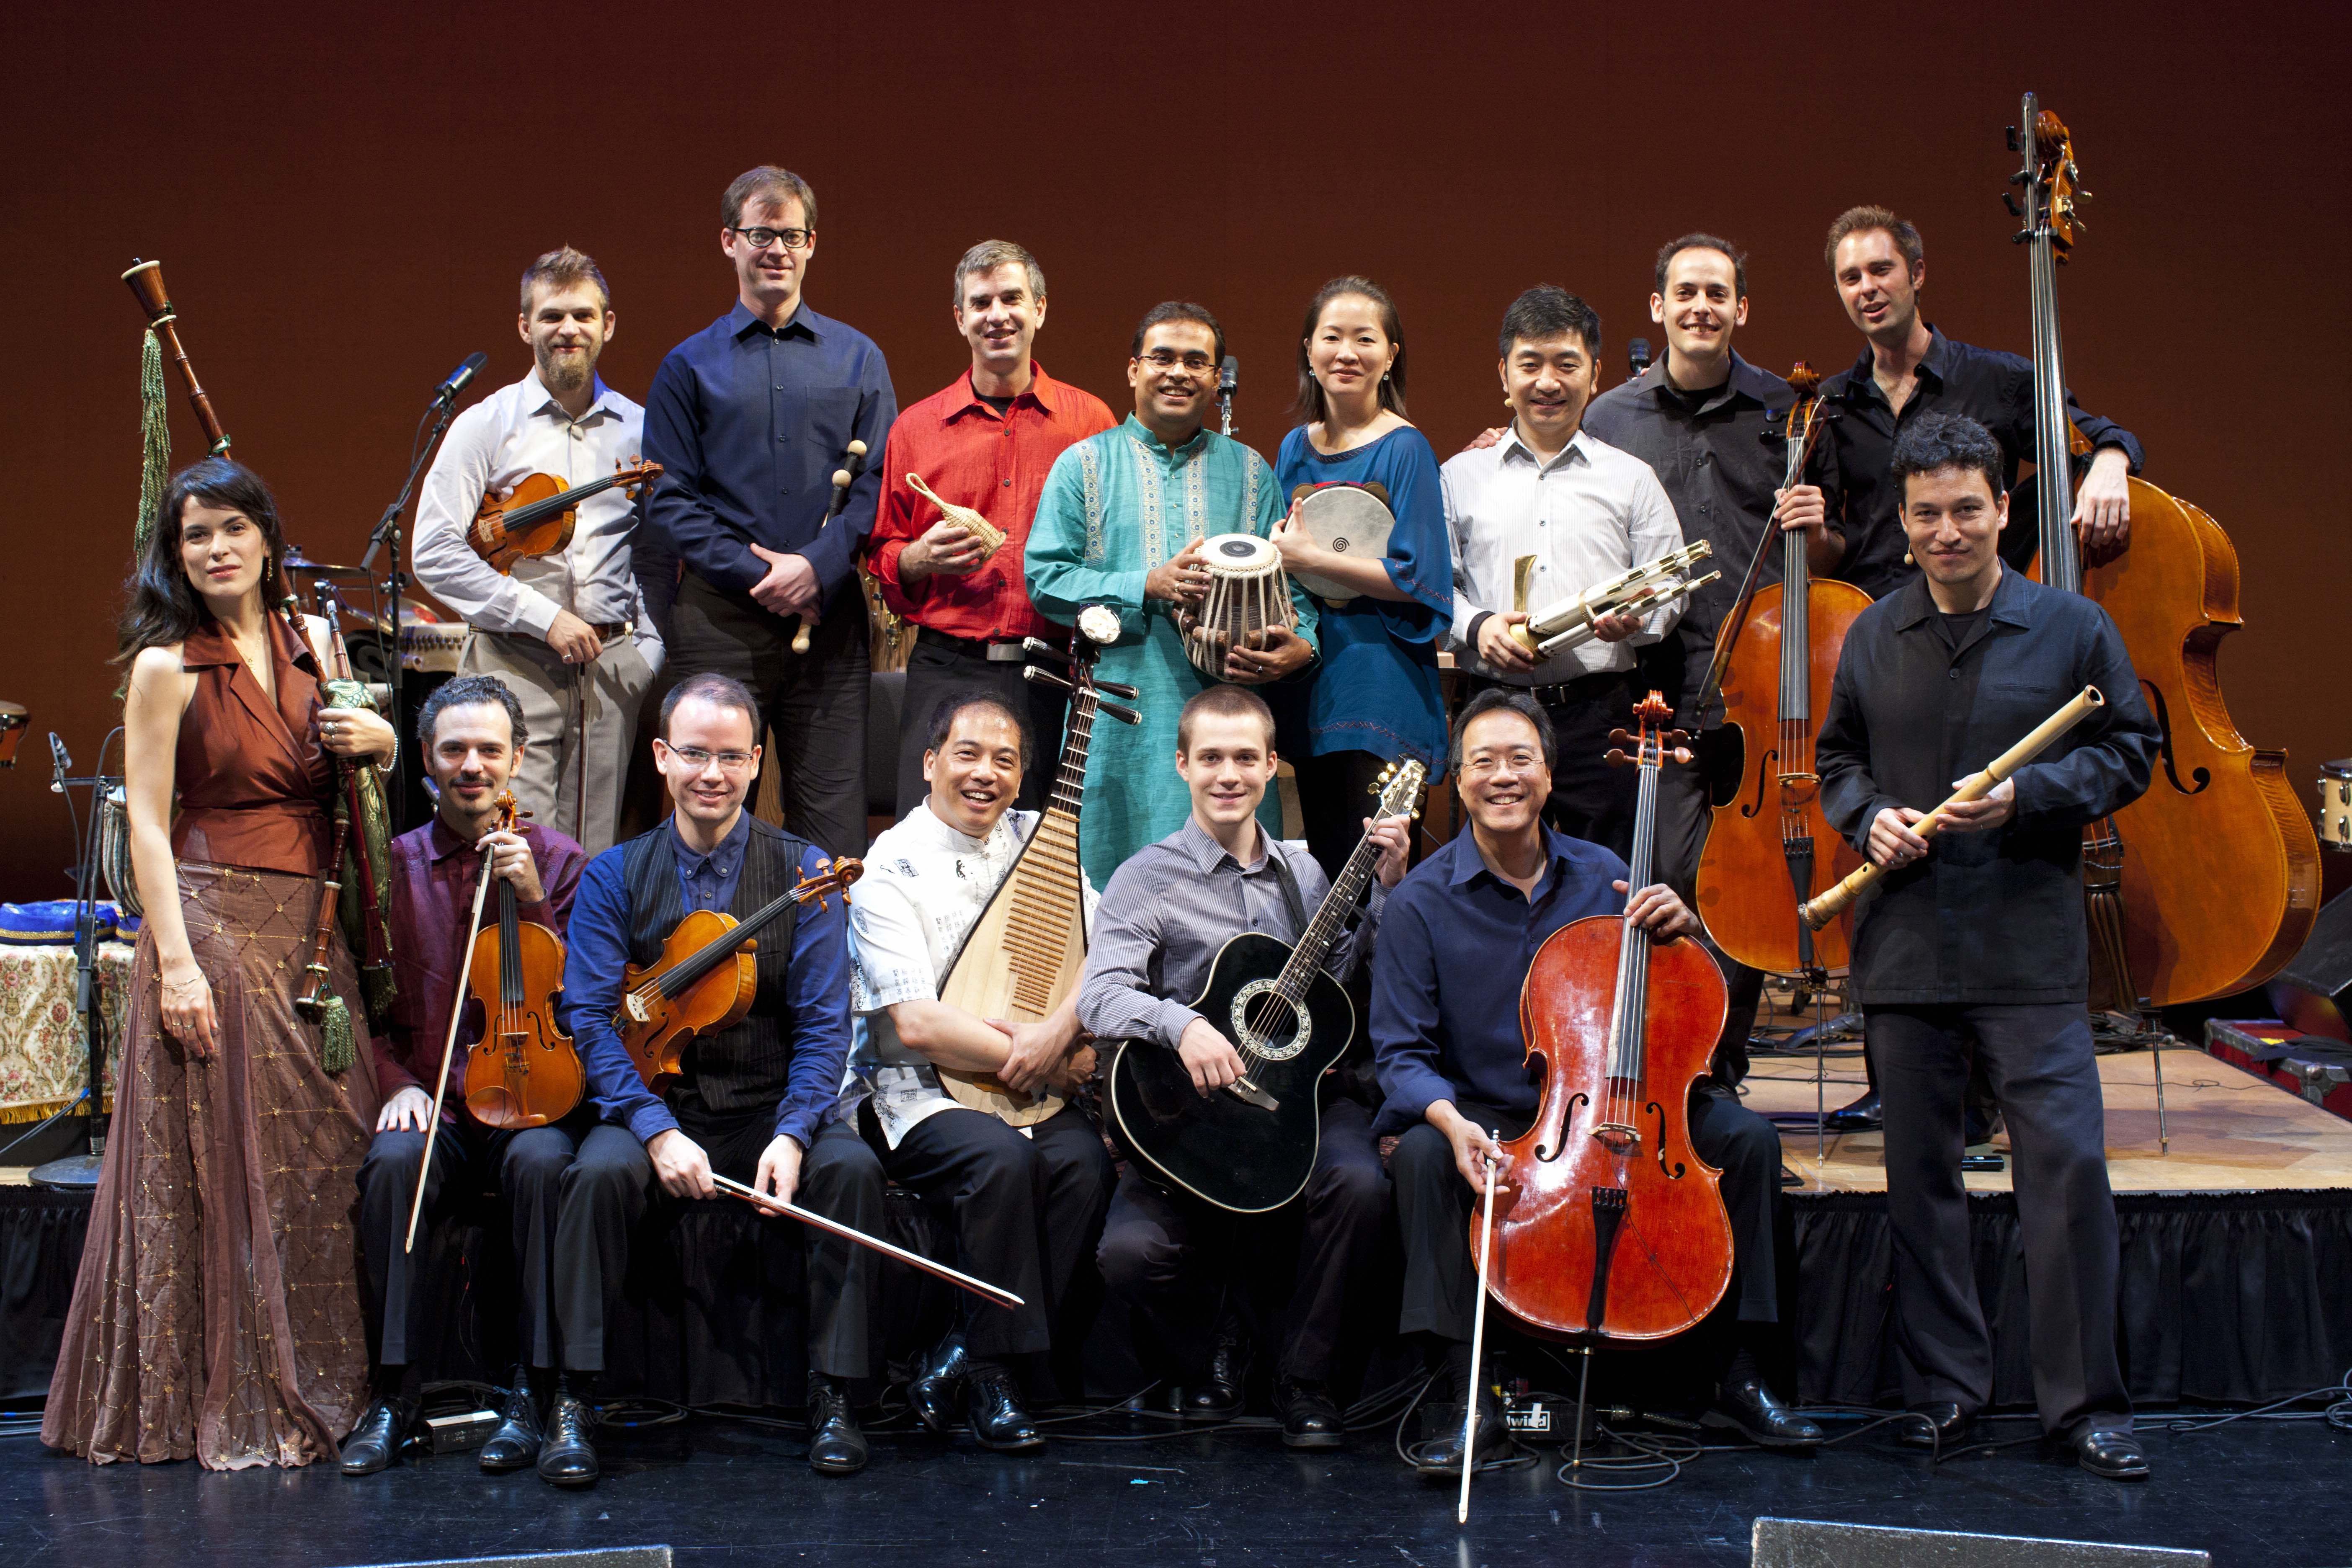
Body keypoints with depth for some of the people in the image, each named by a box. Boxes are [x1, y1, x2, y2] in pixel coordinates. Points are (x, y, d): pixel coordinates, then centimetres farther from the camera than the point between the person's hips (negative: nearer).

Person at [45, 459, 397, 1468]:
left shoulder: (313, 644, 11)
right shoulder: (168, 667, -4)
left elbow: (342, 787, 23)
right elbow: (147, 823, -7)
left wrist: (381, 742, 0)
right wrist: (174, 962, -15)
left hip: (310, 932, 5)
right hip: (215, 922, -5)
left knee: (320, 1156, 5)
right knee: (221, 1167, -1)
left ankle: (315, 1391, 15)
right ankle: (227, 1404, 9)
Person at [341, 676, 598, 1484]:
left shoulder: (561, 862, 4)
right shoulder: (394, 864, 7)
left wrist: (533, 902, -12)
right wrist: (398, 1084, -7)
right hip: (432, 1105, 1)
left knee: (542, 1161, -34)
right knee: (392, 1163, -31)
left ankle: (542, 1393, -26)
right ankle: (395, 1392, -19)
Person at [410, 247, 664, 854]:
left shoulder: (638, 430, 11)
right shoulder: (487, 426, 1)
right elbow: (435, 553, -6)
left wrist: (647, 650, 6)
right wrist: (543, 617, -11)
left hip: (611, 663, 3)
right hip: (515, 664, -3)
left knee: (598, 849, 4)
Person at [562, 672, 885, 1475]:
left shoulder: (803, 871, 1)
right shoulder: (614, 876, 2)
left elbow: (823, 1023, -4)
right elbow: (590, 1017, -6)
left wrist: (793, 1132, -21)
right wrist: (656, 1129, -21)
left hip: (775, 1108, 0)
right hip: (656, 1105, 0)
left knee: (851, 1165, -29)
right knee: (602, 1170, -31)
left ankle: (833, 1395, -17)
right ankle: (571, 1395, -19)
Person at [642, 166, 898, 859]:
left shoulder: (857, 358, 11)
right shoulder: (689, 365, 9)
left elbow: (878, 482, 4)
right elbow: (668, 498, 2)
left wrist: (817, 565, -11)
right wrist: (754, 574, -9)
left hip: (828, 613, 1)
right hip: (721, 618, 0)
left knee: (832, 813, -2)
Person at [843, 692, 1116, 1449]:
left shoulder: (1038, 842, 11)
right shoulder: (891, 868, -5)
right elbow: (915, 1023, -15)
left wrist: (1061, 1027, -15)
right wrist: (1036, 1062, -14)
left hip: (1035, 1091, 4)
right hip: (914, 1093, -4)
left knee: (1082, 1158, -26)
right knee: (1000, 1155, -33)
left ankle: (972, 1359, -14)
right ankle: (990, 1366, -15)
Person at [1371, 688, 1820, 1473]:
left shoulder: (1602, 877, 3)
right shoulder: (1421, 905, -6)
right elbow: (1402, 1055, -9)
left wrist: (1681, 929, -12)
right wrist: (1450, 1121, -30)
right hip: (1487, 1119, -3)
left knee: (1745, 1135, -18)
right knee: (1422, 1158, -35)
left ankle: (1739, 1379, -5)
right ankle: (1474, 1401, -28)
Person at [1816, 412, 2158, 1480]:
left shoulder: (2071, 626, 2)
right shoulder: (1873, 638, 10)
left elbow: (2130, 754, 4)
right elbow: (1837, 758, 21)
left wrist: (2028, 793, -11)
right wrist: (1868, 815, 0)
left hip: (2031, 949, -3)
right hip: (1904, 946, 3)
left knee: (2067, 1164, -8)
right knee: (1920, 1172, 9)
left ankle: (2085, 1401, 4)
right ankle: (1944, 1387, 21)